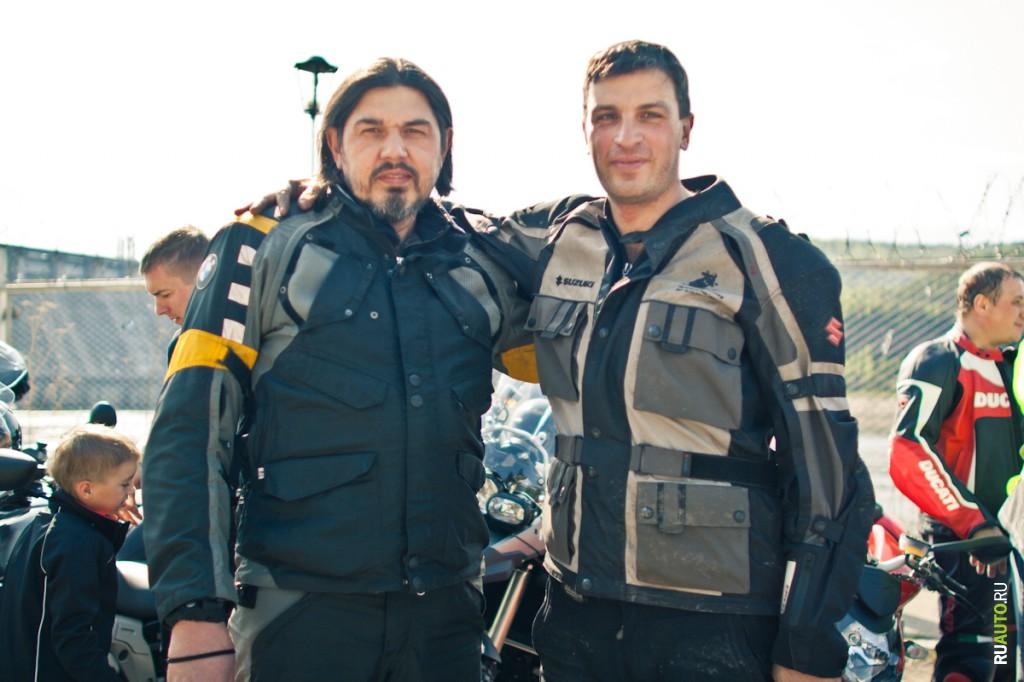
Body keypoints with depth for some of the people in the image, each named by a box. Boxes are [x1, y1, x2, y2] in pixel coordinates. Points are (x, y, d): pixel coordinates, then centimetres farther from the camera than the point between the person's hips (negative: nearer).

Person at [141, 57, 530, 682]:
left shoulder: (483, 268, 10)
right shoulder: (265, 249, 0)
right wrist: (196, 610, -14)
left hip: (445, 607, 3)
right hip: (301, 607, -3)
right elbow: (190, 430, -5)